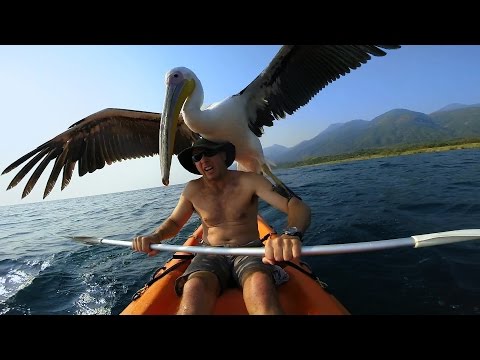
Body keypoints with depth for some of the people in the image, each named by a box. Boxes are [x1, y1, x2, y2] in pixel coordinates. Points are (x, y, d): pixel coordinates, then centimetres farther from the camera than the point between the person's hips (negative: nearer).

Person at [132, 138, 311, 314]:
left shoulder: (249, 181, -8)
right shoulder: (193, 190, 3)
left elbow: (298, 206, -18)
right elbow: (174, 221, 16)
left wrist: (292, 234, -42)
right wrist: (155, 236, -8)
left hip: (249, 252, -1)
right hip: (212, 255, 2)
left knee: (260, 284, -36)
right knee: (194, 288, -32)